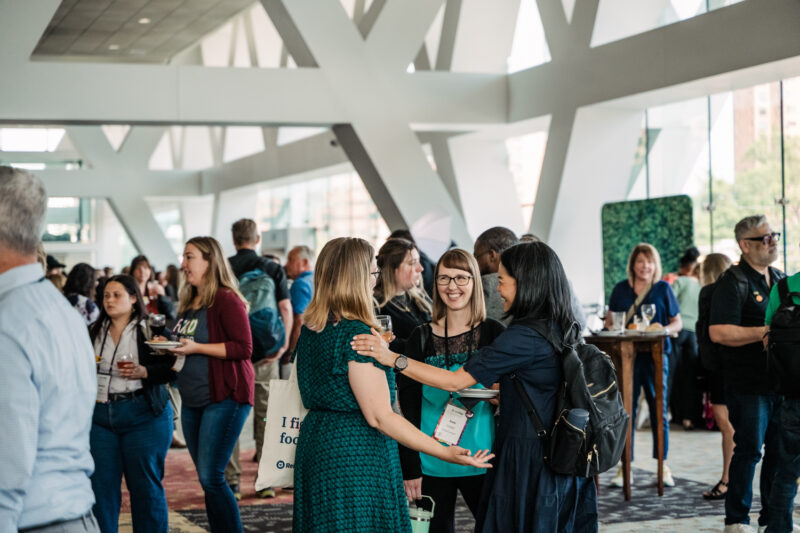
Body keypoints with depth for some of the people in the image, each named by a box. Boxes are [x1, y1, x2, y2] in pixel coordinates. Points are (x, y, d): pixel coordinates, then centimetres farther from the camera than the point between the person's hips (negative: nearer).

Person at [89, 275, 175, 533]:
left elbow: (172, 367, -6)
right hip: (100, 414, 4)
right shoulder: (95, 332, 14)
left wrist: (143, 372, -19)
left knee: (145, 484, 0)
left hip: (143, 414, -4)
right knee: (101, 484, 3)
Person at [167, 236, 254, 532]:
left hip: (224, 398, -9)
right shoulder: (188, 302, 15)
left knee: (211, 477, -12)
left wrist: (196, 347, -20)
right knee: (207, 478, 10)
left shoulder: (227, 300, -11)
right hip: (192, 399, 9)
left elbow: (244, 348, -18)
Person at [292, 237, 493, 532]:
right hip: (358, 456, -9)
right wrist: (444, 452, -24)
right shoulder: (357, 334, -20)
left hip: (314, 442, 9)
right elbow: (380, 417, -22)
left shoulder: (309, 331, 6)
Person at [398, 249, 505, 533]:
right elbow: (408, 406, 2)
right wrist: (410, 468, -3)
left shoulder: (493, 333, 1)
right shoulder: (421, 337, 2)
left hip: (482, 461, 0)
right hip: (432, 464, 0)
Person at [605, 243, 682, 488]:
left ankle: (663, 465, 12)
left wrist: (665, 330, -13)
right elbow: (609, 321, 15)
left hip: (655, 354, -1)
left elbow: (678, 322, 7)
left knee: (658, 409, 2)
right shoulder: (620, 289, 9)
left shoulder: (663, 288, 5)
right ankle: (625, 466, 6)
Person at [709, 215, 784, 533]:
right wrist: (765, 333, -20)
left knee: (781, 450, 10)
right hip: (749, 384, -7)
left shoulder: (781, 280, 16)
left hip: (781, 380, 7)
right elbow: (719, 332, -19)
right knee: (748, 451, -3)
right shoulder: (733, 282, -8)